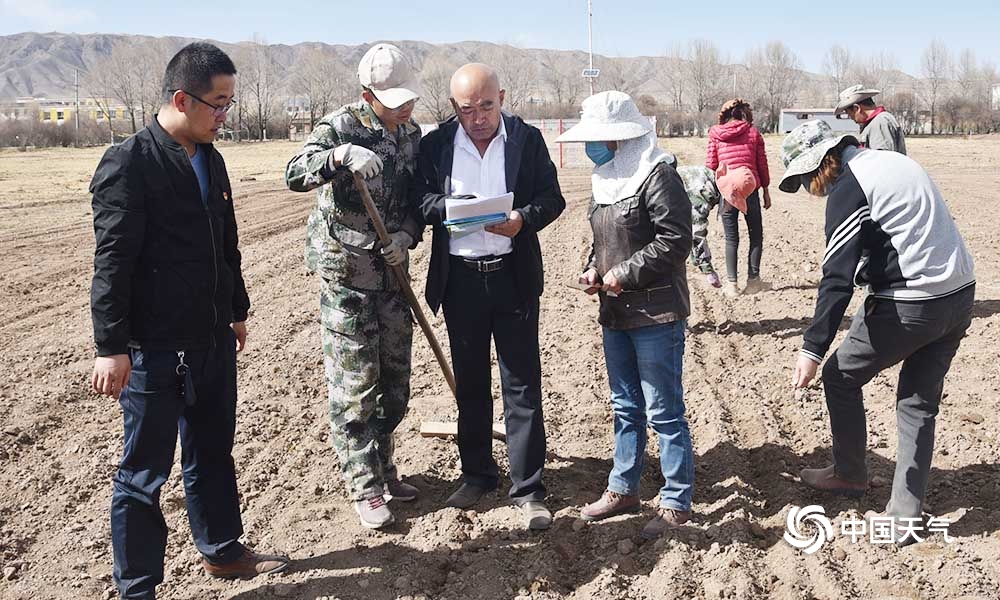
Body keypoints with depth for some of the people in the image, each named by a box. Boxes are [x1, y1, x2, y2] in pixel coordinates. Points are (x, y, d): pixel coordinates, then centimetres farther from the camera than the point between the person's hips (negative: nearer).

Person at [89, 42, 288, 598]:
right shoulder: (129, 164, -14)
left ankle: (223, 549, 38)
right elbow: (112, 263, -16)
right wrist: (112, 347, -18)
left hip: (213, 340, 8)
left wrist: (237, 311, 24)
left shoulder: (211, 160, 10)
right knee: (146, 469, 6)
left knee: (214, 452, 20)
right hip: (154, 349, -7)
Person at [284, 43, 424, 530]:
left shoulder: (411, 132, 7)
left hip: (392, 270, 6)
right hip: (345, 272, -6)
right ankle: (365, 487, 9)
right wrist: (340, 155, -40)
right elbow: (294, 176, -23)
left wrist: (407, 234, -7)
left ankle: (383, 466, 30)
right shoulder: (339, 127, -11)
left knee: (395, 378, 13)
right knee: (353, 385, -1)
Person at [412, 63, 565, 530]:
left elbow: (552, 198, -1)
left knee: (522, 384, 1)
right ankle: (477, 475, 29)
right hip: (459, 278, 2)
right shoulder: (436, 145, 2)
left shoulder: (527, 139, 0)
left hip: (513, 276, -2)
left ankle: (528, 489, 11)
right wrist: (448, 207, -21)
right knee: (469, 384, 13)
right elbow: (421, 199, 1)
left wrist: (524, 219, -21)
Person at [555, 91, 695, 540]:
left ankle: (677, 503, 13)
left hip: (656, 315, -9)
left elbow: (675, 240, -20)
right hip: (616, 314, 9)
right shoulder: (607, 179, 13)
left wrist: (625, 273, -18)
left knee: (663, 412, 0)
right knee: (625, 407, 18)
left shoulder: (657, 176, -15)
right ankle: (623, 489, 32)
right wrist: (594, 269, 5)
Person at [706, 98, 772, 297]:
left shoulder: (715, 135, 3)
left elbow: (711, 165, 2)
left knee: (731, 238, 7)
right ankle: (753, 280, 10)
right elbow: (762, 164, 5)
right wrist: (766, 190, 14)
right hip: (750, 189, -1)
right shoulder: (753, 133, 3)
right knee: (756, 235, 12)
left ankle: (731, 284, 5)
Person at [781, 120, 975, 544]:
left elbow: (837, 278, -21)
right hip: (960, 296, 9)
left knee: (841, 377, 12)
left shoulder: (847, 189, -13)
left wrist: (813, 349, -22)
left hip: (909, 305, -9)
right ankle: (906, 513, 18)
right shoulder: (895, 161, 14)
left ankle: (849, 475, 27)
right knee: (919, 402, 15)